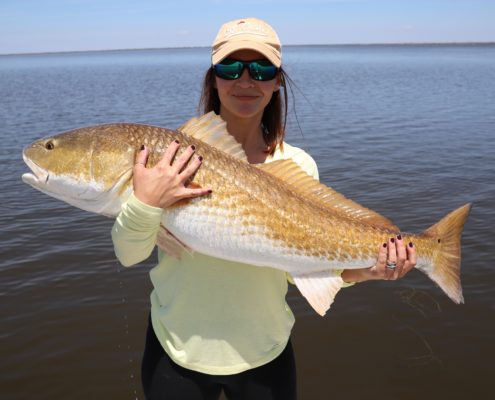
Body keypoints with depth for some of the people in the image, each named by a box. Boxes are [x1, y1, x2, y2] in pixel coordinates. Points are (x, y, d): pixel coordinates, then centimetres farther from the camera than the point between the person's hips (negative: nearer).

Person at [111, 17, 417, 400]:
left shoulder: (298, 165, -7)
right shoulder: (170, 154, -11)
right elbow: (129, 254, -12)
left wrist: (356, 271, -22)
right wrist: (145, 204, -30)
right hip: (176, 349, 0)